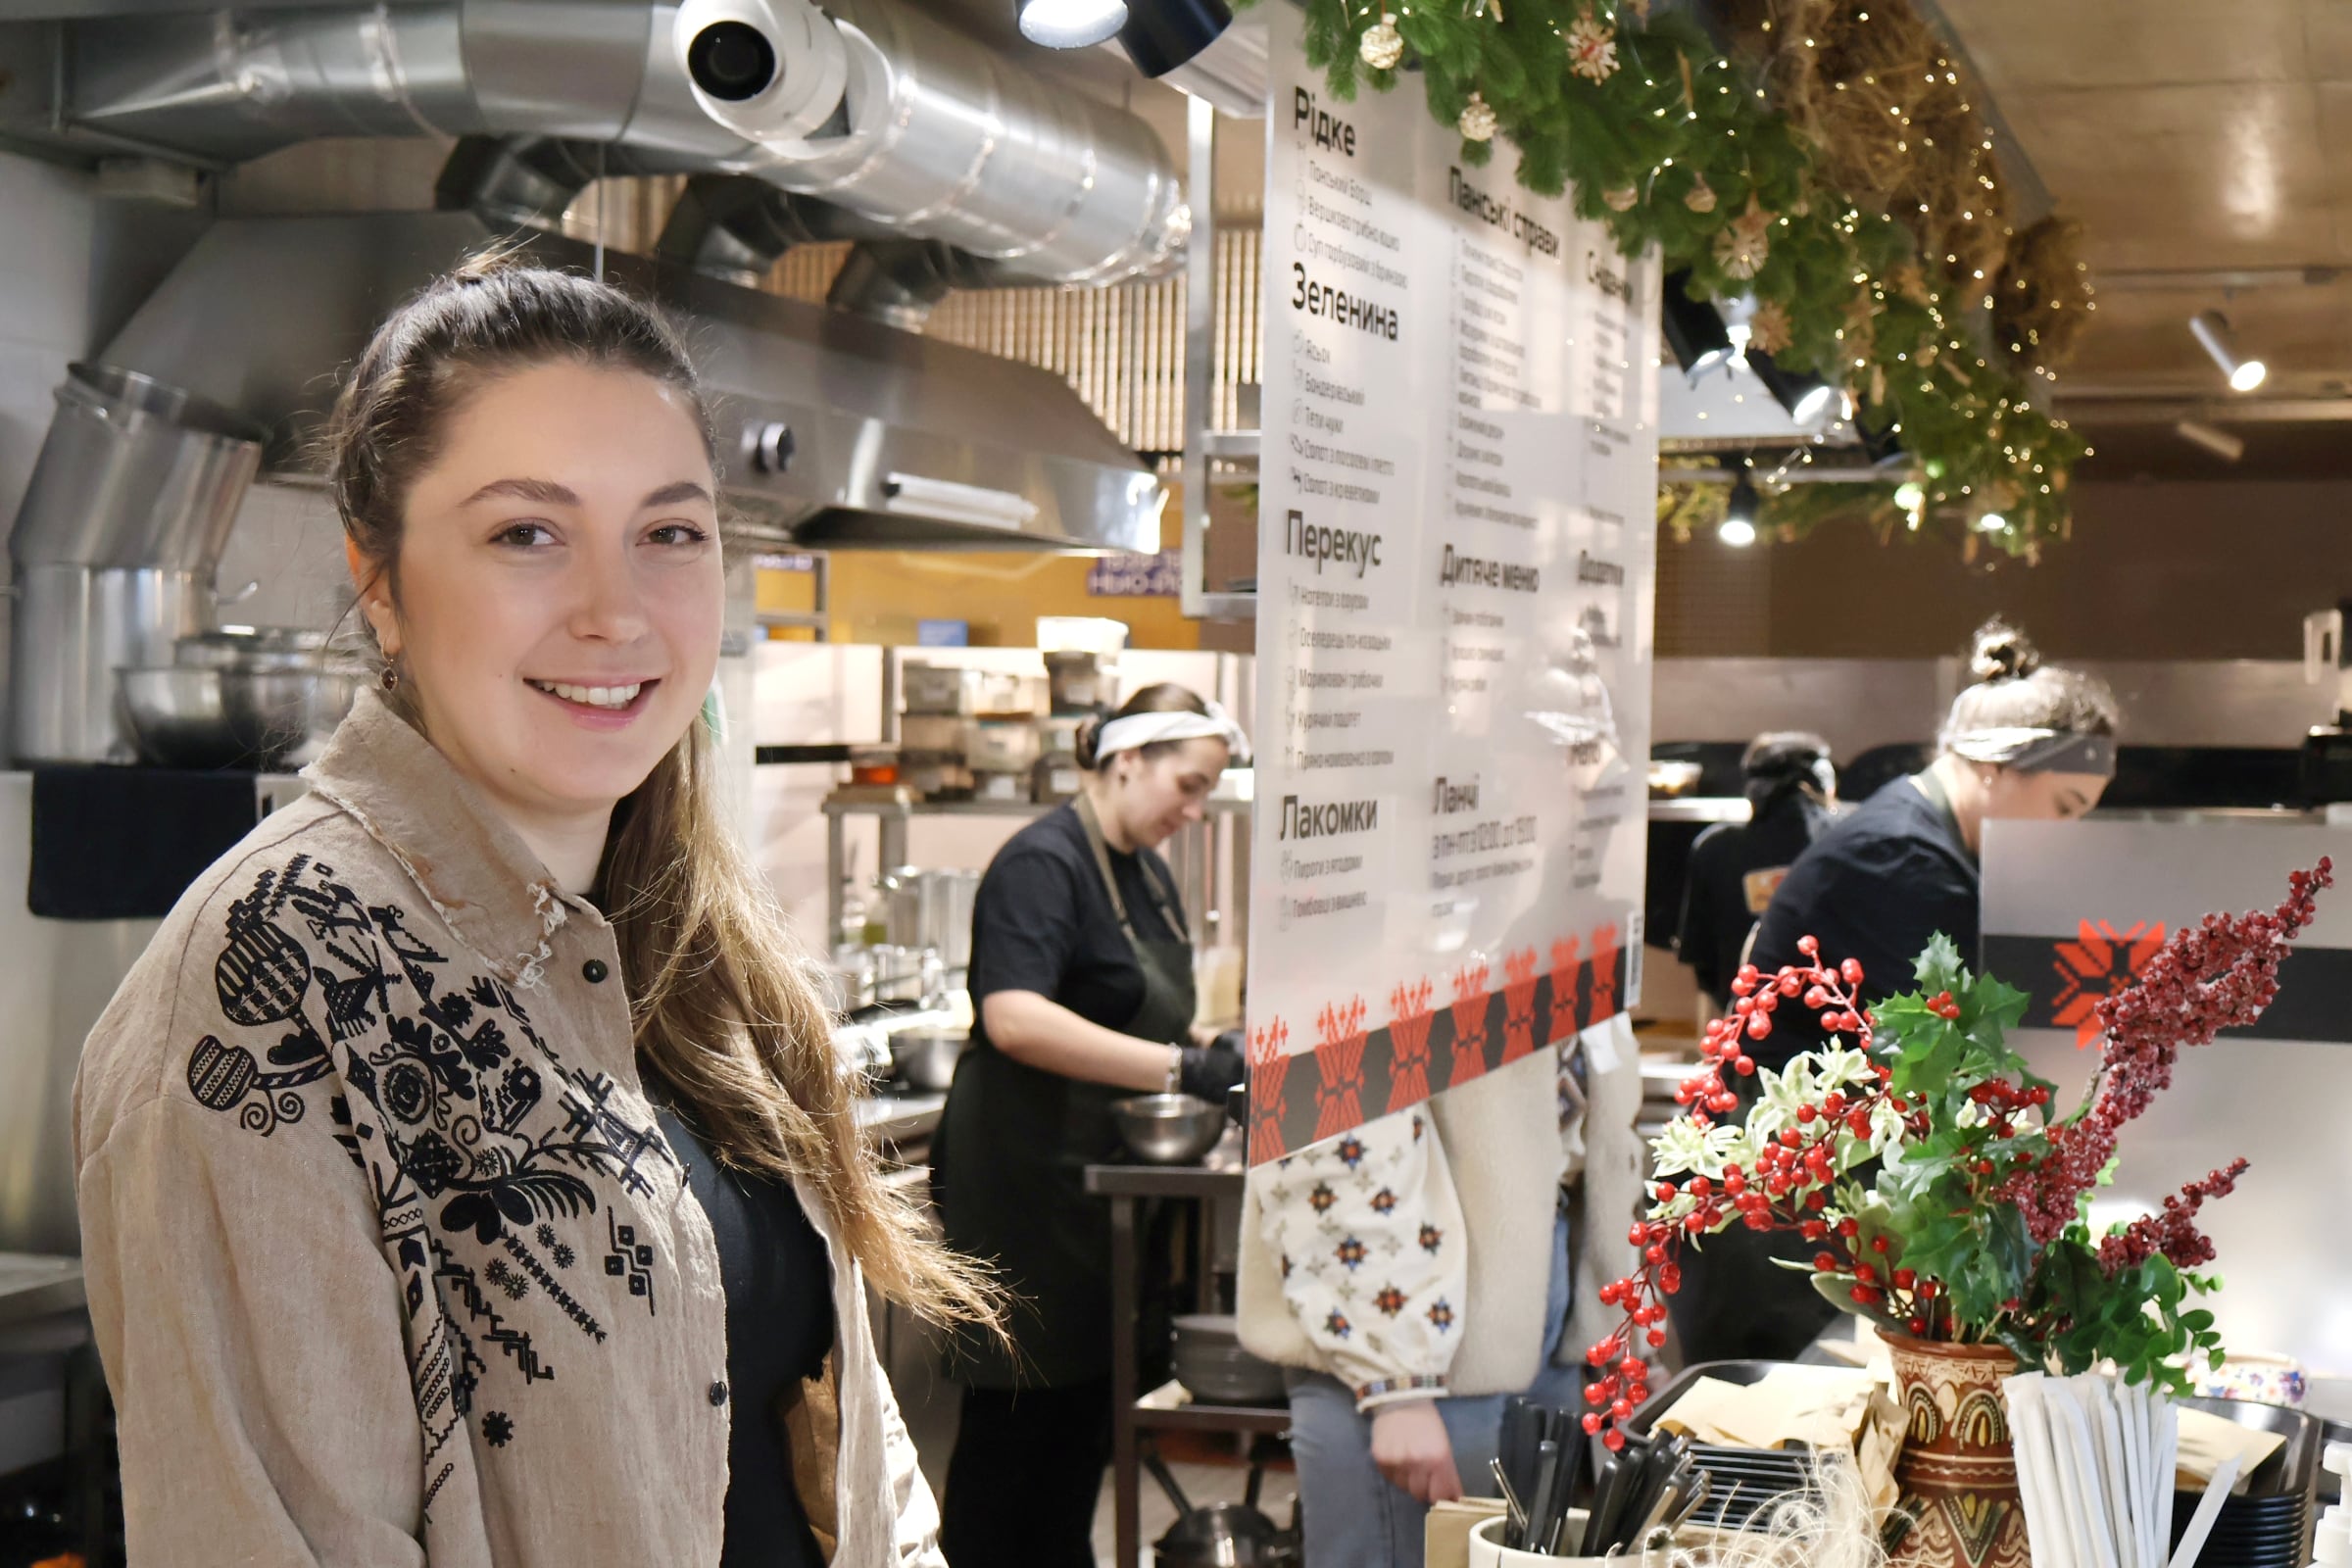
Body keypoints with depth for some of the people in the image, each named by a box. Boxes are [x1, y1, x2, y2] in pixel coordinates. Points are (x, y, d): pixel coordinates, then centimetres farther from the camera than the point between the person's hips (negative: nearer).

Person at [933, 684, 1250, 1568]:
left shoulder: (1145, 871, 13)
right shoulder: (1042, 864, -17)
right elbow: (1014, 1020, -32)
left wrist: (1211, 1049, 5)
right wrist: (1177, 1067, -33)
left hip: (1099, 1181, 9)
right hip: (1024, 1187, -9)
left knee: (1089, 1399, 15)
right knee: (1014, 1413, -2)